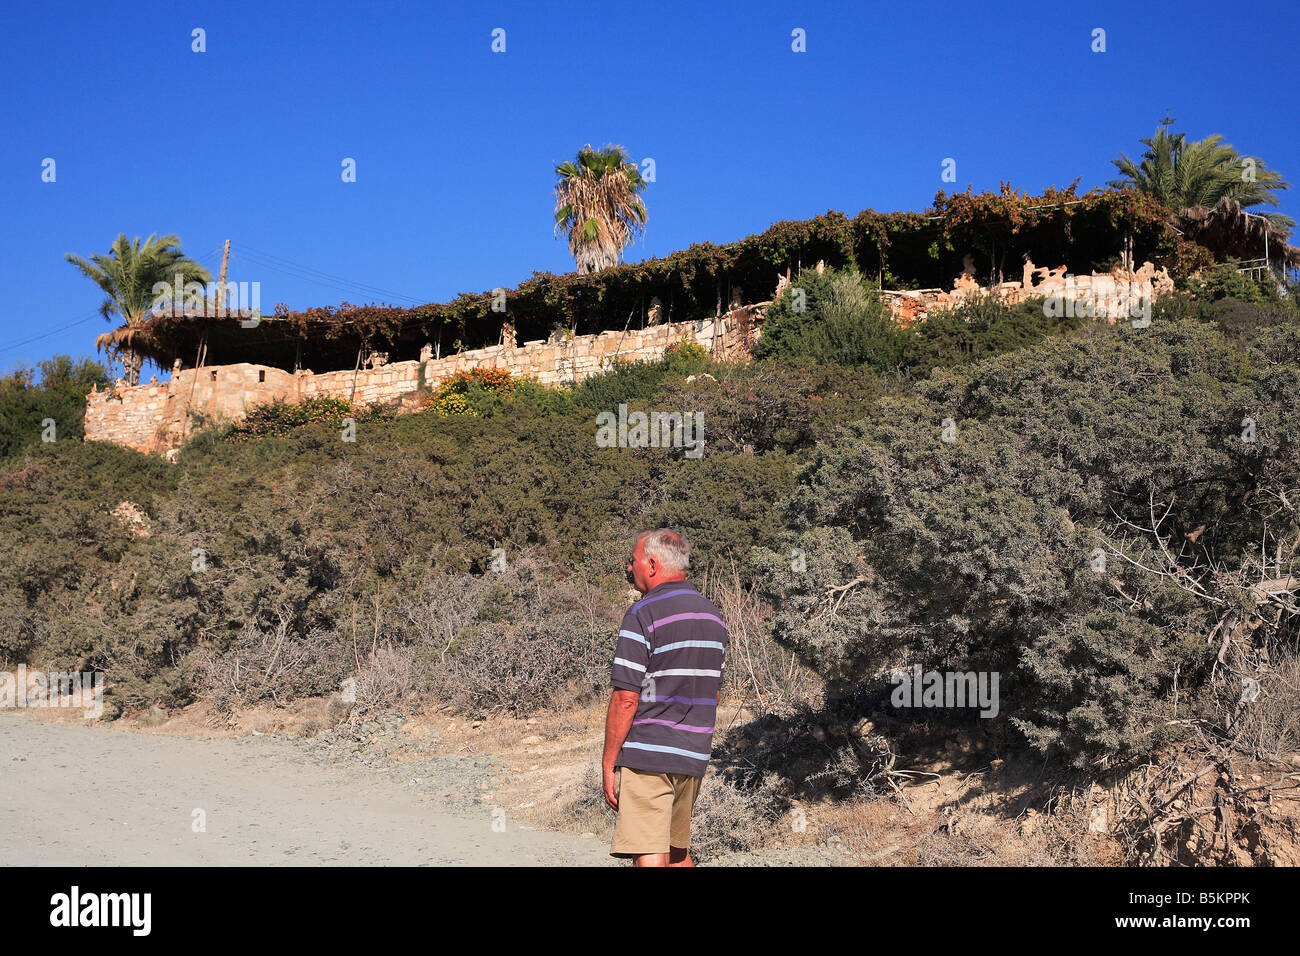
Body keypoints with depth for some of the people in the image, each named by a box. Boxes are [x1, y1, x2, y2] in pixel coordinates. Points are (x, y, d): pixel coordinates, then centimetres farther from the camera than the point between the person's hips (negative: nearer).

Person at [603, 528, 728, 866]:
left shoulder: (643, 614, -12)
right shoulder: (713, 616, 12)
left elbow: (626, 699, -16)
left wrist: (608, 763, -9)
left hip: (647, 756, -8)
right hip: (694, 758, 8)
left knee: (649, 857, -6)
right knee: (678, 851, 20)